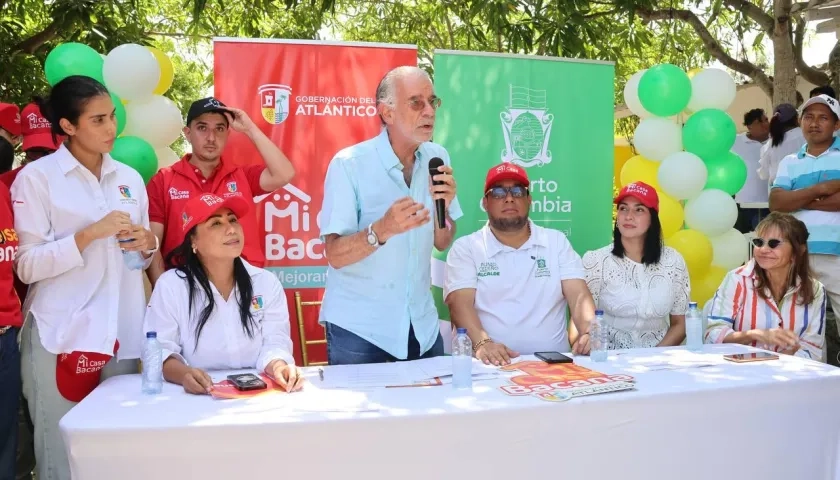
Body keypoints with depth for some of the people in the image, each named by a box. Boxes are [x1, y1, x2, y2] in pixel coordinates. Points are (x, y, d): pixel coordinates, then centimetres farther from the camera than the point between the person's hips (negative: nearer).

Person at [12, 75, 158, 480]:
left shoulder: (129, 178, 12)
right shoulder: (36, 177, -3)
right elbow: (26, 265, -8)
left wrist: (148, 244, -3)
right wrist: (90, 234, -17)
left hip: (121, 333, 4)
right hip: (61, 336, -4)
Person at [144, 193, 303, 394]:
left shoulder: (268, 283, 5)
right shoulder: (170, 286, -3)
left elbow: (274, 342, -1)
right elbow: (159, 349, -6)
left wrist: (278, 366, -24)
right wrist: (184, 374, -28)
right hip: (197, 396, -2)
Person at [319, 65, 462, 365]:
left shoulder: (436, 158, 0)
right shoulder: (349, 164, -16)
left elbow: (442, 243, 5)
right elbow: (335, 255, -18)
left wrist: (444, 206, -15)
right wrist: (382, 230, -35)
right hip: (357, 327, -4)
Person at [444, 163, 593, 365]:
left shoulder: (557, 242, 13)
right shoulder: (465, 248, 5)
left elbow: (579, 296, 3)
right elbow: (461, 303, -8)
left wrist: (590, 333, -17)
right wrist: (482, 342, -26)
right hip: (494, 363, -1)